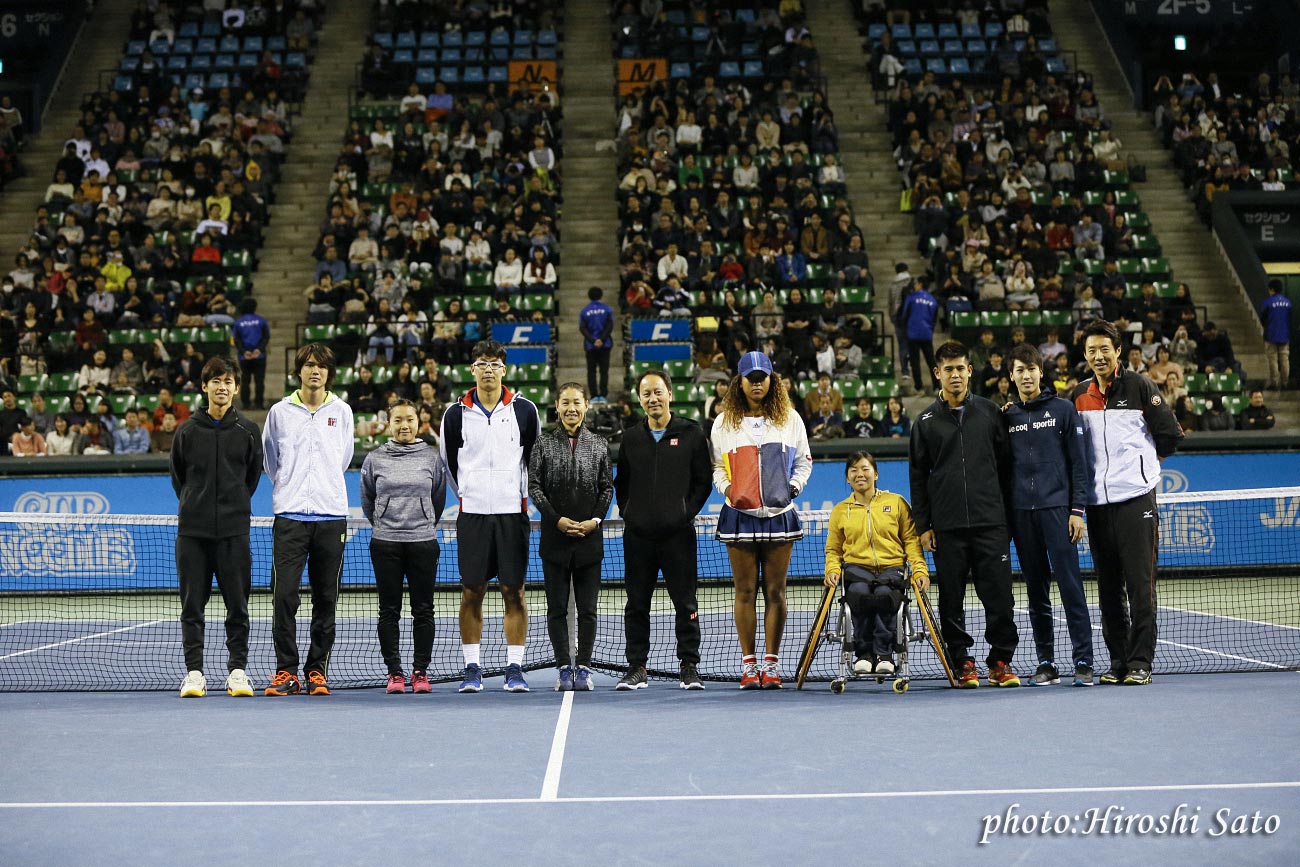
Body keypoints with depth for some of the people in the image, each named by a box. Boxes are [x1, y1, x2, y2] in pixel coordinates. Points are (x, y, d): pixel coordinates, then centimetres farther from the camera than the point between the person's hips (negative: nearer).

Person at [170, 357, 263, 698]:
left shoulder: (248, 431, 5)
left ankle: (237, 670, 9)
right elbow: (177, 476, 14)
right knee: (192, 604, 2)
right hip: (193, 529, 1)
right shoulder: (187, 431, 6)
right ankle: (194, 672, 7)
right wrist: (194, 505, 11)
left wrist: (236, 505, 11)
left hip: (234, 529, 0)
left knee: (237, 604, 1)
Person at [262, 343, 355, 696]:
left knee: (326, 598, 4)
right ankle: (286, 671, -2)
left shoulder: (342, 412, 9)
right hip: (290, 516, -1)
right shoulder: (280, 411, 6)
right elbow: (270, 459, 18)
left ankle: (317, 670, 11)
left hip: (331, 515, 1)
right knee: (284, 595, -9)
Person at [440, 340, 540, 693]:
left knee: (514, 592, 1)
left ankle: (515, 668, 6)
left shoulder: (524, 409, 3)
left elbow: (536, 457, 11)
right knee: (471, 593, 1)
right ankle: (472, 668, 8)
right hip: (472, 514, 0)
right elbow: (448, 462, 14)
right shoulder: (456, 413, 4)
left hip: (513, 513, 0)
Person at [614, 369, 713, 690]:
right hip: (638, 534, 2)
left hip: (678, 533, -2)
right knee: (637, 603, 5)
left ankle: (689, 666, 8)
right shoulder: (631, 437, 11)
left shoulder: (691, 434, 3)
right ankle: (636, 667, 12)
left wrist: (688, 512, -5)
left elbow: (704, 480, 4)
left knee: (685, 602, 0)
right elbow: (620, 481, 17)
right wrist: (627, 513, 5)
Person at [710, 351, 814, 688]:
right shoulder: (724, 423, 8)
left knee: (775, 591, 1)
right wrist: (726, 488, -7)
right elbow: (717, 466, 11)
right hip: (740, 514, 0)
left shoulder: (790, 418, 9)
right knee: (745, 591, 0)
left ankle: (771, 663, 6)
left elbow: (803, 460, 13)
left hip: (779, 513, 0)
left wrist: (794, 485, -3)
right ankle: (748, 663, 5)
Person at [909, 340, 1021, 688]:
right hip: (946, 527, 0)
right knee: (952, 598, 3)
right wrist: (922, 525, 3)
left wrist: (1007, 511, 6)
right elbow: (917, 476, 8)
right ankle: (962, 662, 13)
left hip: (990, 522, 0)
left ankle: (1001, 661, 8)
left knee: (999, 594, -2)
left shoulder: (989, 412, 8)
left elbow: (1005, 464, 11)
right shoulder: (926, 421, 7)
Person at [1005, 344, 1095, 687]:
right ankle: (1046, 662, 11)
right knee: (1036, 591, 6)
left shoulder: (1063, 409, 4)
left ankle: (1083, 662, -5)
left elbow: (1078, 462, 1)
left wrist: (1077, 509, -6)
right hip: (1021, 513, 3)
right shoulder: (1006, 416, 13)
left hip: (1057, 509, -3)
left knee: (1070, 584, -8)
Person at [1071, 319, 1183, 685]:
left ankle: (1140, 661, -2)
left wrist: (1144, 462, 10)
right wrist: (1101, 466, 11)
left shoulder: (1139, 387, 0)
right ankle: (1117, 660, 14)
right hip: (1097, 501, 4)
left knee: (1140, 583, -5)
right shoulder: (1079, 395, 11)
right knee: (1108, 587, 7)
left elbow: (1171, 434, 2)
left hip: (1136, 498, -4)